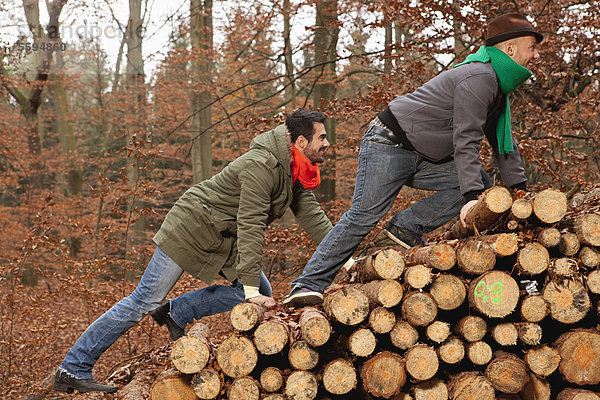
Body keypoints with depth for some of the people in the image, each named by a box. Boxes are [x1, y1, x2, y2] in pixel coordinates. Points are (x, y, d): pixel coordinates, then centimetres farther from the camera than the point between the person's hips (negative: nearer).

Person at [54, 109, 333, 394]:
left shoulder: (297, 170, 2)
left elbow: (311, 214, 5)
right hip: (191, 230, -9)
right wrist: (250, 288, -29)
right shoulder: (260, 166, -28)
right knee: (145, 301, -8)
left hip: (223, 240, 9)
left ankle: (177, 313, 6)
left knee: (262, 292, 0)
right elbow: (250, 228, -30)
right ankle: (72, 370, 0)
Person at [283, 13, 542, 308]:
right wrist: (471, 196, -32)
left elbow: (504, 142, 21)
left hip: (424, 160, 10)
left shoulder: (497, 84, 15)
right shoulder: (479, 79, -18)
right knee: (365, 215, -16)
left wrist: (520, 189, 12)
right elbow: (466, 140, -26)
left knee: (481, 183, -5)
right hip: (389, 144, -10)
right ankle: (309, 285, -14)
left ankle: (406, 229, -8)